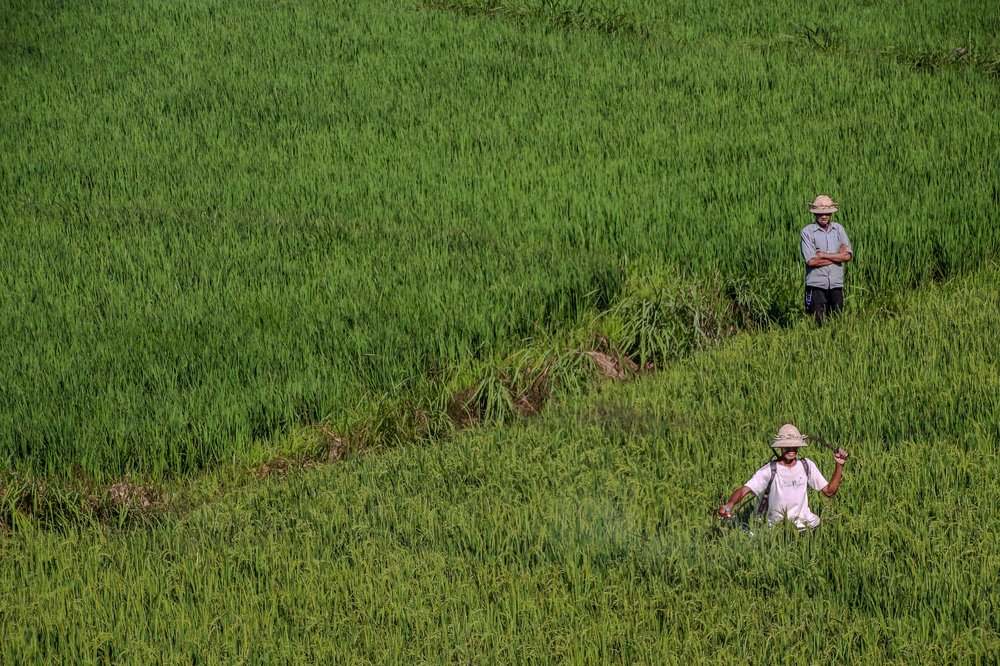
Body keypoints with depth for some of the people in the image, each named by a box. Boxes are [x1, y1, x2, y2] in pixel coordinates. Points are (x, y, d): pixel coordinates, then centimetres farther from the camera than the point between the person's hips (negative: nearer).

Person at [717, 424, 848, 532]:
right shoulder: (770, 470, -10)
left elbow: (830, 492, 6)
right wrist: (729, 505, -43)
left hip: (804, 525, 4)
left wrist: (839, 466, -6)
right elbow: (744, 490, -21)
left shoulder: (806, 466, 3)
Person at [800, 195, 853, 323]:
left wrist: (822, 255, -8)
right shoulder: (807, 232, -3)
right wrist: (837, 255, -6)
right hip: (816, 284, -3)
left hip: (836, 284, 3)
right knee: (817, 322, -4)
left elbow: (847, 256, -1)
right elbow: (811, 261, -13)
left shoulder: (838, 229, 9)